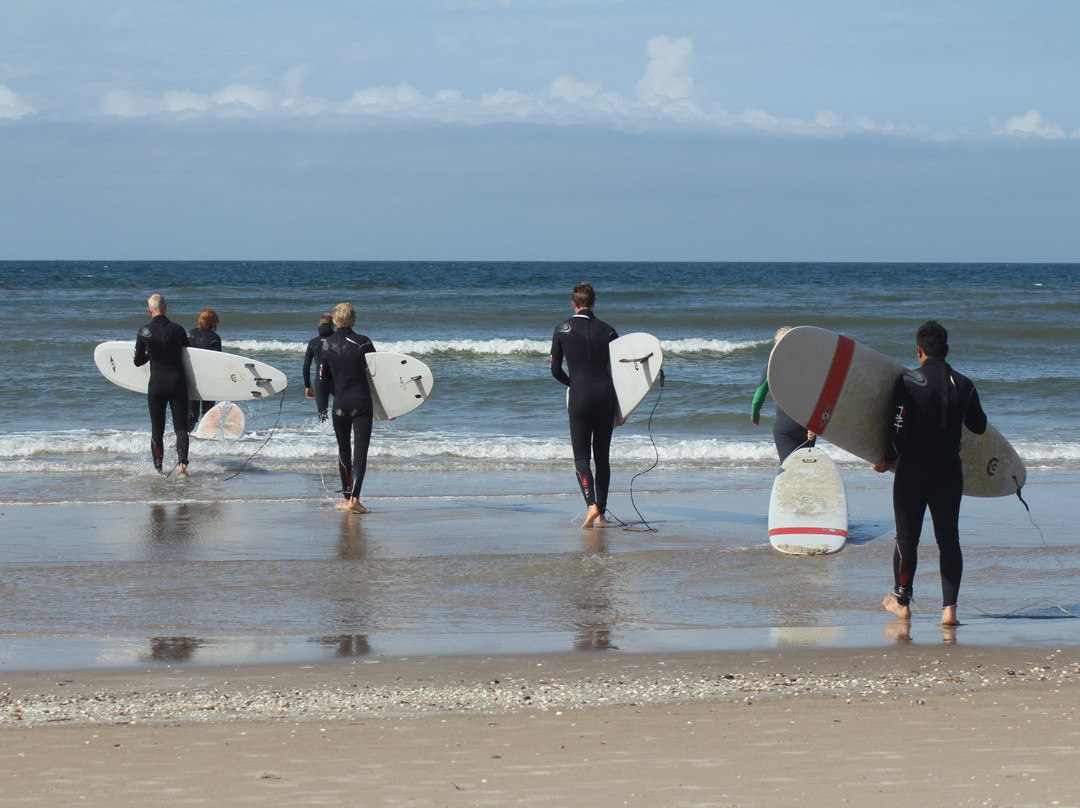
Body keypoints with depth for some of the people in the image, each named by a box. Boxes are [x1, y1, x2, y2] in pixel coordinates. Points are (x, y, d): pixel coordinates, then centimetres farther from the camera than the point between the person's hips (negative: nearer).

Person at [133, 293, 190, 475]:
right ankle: (182, 463, -20)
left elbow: (138, 362, 3)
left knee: (157, 430, 11)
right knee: (181, 427, 1)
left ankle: (158, 469, 14)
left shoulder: (144, 332, -4)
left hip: (156, 384, 0)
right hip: (177, 382, 0)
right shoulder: (177, 329, -6)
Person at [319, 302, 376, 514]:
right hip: (362, 403, -3)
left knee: (344, 450, 17)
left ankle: (347, 496, 21)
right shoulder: (363, 343, -8)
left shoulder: (326, 344, 1)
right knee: (360, 450, -4)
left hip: (340, 404, 3)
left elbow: (324, 380, 6)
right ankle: (354, 498, -15)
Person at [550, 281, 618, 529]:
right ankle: (601, 513, 11)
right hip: (606, 394, 2)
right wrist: (621, 410, 15)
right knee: (602, 457, 11)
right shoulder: (607, 331, 4)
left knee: (581, 456, 1)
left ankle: (591, 504, -22)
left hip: (580, 397, -2)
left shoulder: (562, 329, 1)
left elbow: (555, 369, 4)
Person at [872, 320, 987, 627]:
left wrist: (887, 460, 5)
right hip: (949, 472, 3)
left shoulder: (908, 382, -10)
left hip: (913, 472, -3)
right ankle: (949, 607, 0)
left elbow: (899, 429, -12)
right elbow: (979, 427, 14)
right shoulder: (963, 385, 2)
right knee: (948, 538, 6)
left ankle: (902, 600, 20)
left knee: (907, 537, 10)